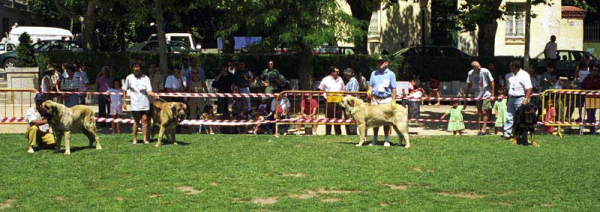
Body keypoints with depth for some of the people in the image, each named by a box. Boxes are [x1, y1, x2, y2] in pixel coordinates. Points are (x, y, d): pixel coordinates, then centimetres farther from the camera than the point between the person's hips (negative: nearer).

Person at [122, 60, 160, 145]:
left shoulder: (145, 78, 1)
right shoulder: (129, 78, 1)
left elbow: (149, 91, -4)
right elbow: (124, 90, 9)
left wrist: (154, 95, -24)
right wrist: (124, 102, 6)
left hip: (145, 103, 1)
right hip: (135, 104, -1)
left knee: (144, 121, -1)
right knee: (136, 121, 0)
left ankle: (145, 139, 4)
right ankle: (134, 139, 12)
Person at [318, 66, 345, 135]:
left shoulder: (340, 79, 14)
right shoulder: (326, 79, 2)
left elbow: (343, 89, 23)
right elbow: (321, 89, 7)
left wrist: (341, 92, 2)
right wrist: (326, 94, -7)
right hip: (329, 101, -3)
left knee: (338, 116, 2)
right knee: (329, 117, -2)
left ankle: (338, 132, 10)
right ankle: (328, 132, 4)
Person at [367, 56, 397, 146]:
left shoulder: (390, 74, 1)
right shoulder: (374, 73, 12)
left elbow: (393, 89, -2)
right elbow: (370, 85, 14)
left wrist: (393, 100, -11)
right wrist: (369, 90, -9)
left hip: (386, 99, -3)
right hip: (375, 99, 3)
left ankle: (386, 140, 6)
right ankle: (374, 139, 14)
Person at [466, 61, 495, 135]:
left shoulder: (485, 71, -16)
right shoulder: (471, 73, -5)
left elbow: (491, 82, -6)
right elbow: (469, 84, 11)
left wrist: (492, 93, -6)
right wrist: (467, 94, 15)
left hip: (486, 94, -4)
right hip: (477, 95, 4)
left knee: (484, 111, -9)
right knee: (479, 112, 9)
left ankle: (483, 129, -2)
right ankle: (479, 128, 18)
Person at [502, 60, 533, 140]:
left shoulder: (524, 75, -9)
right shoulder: (509, 75, 13)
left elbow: (529, 88, -15)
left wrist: (526, 99, -22)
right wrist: (507, 99, 18)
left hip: (520, 99, -7)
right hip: (511, 98, 7)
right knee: (509, 117, 6)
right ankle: (507, 134, 10)